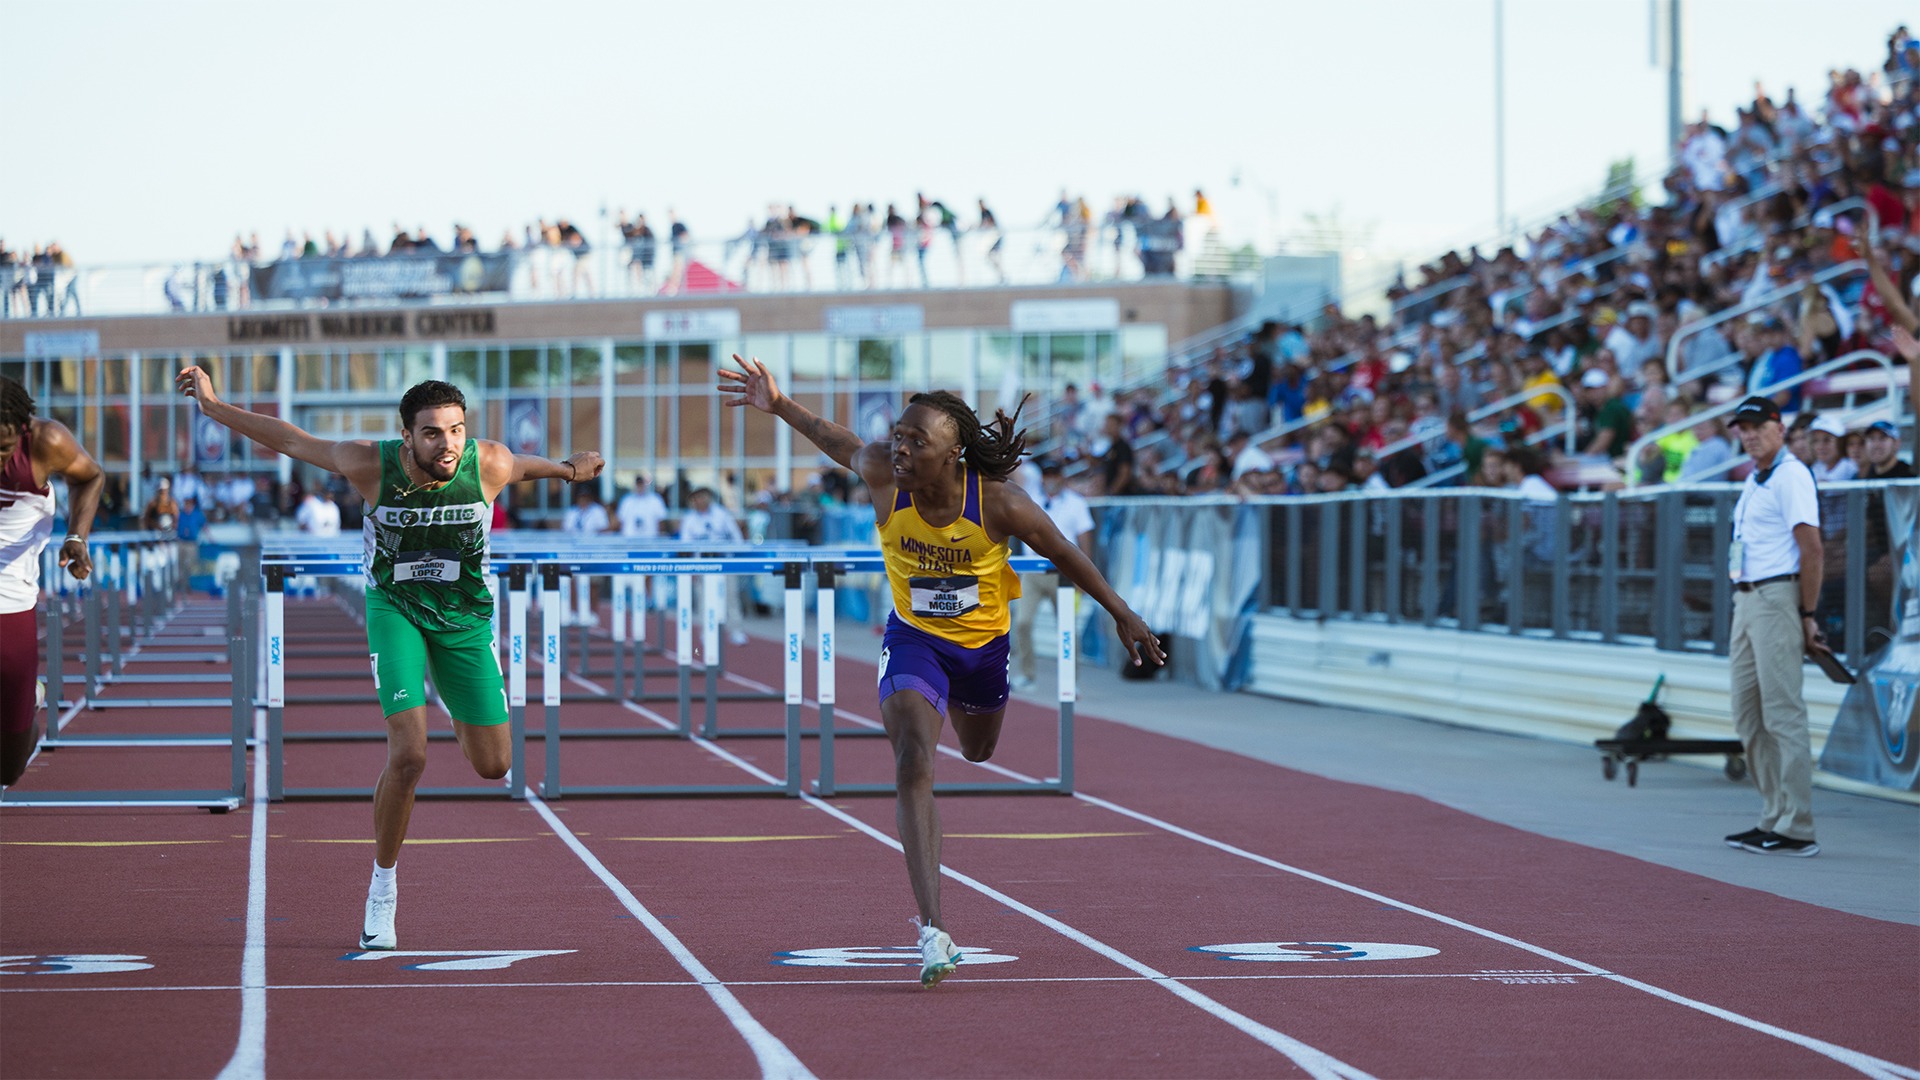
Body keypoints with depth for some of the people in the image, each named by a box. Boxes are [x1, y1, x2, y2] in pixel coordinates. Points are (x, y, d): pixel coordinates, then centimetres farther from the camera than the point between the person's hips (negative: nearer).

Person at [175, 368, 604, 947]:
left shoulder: (491, 465, -22)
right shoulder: (372, 465, -23)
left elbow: (533, 464, 3)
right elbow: (292, 441, -9)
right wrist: (213, 407, -7)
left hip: (467, 613, 2)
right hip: (396, 606, -2)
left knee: (493, 766, 5)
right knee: (408, 755, -20)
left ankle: (462, 715, 43)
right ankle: (383, 888, 0)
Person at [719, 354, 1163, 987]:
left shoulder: (998, 502, -27)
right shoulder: (884, 477, -24)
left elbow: (1065, 556, -12)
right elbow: (838, 443, 0)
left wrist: (1124, 618, -6)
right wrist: (778, 405, -1)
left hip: (982, 643, 1)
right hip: (914, 638, -1)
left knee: (978, 754, 29)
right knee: (913, 767, -24)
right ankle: (933, 929, -30)